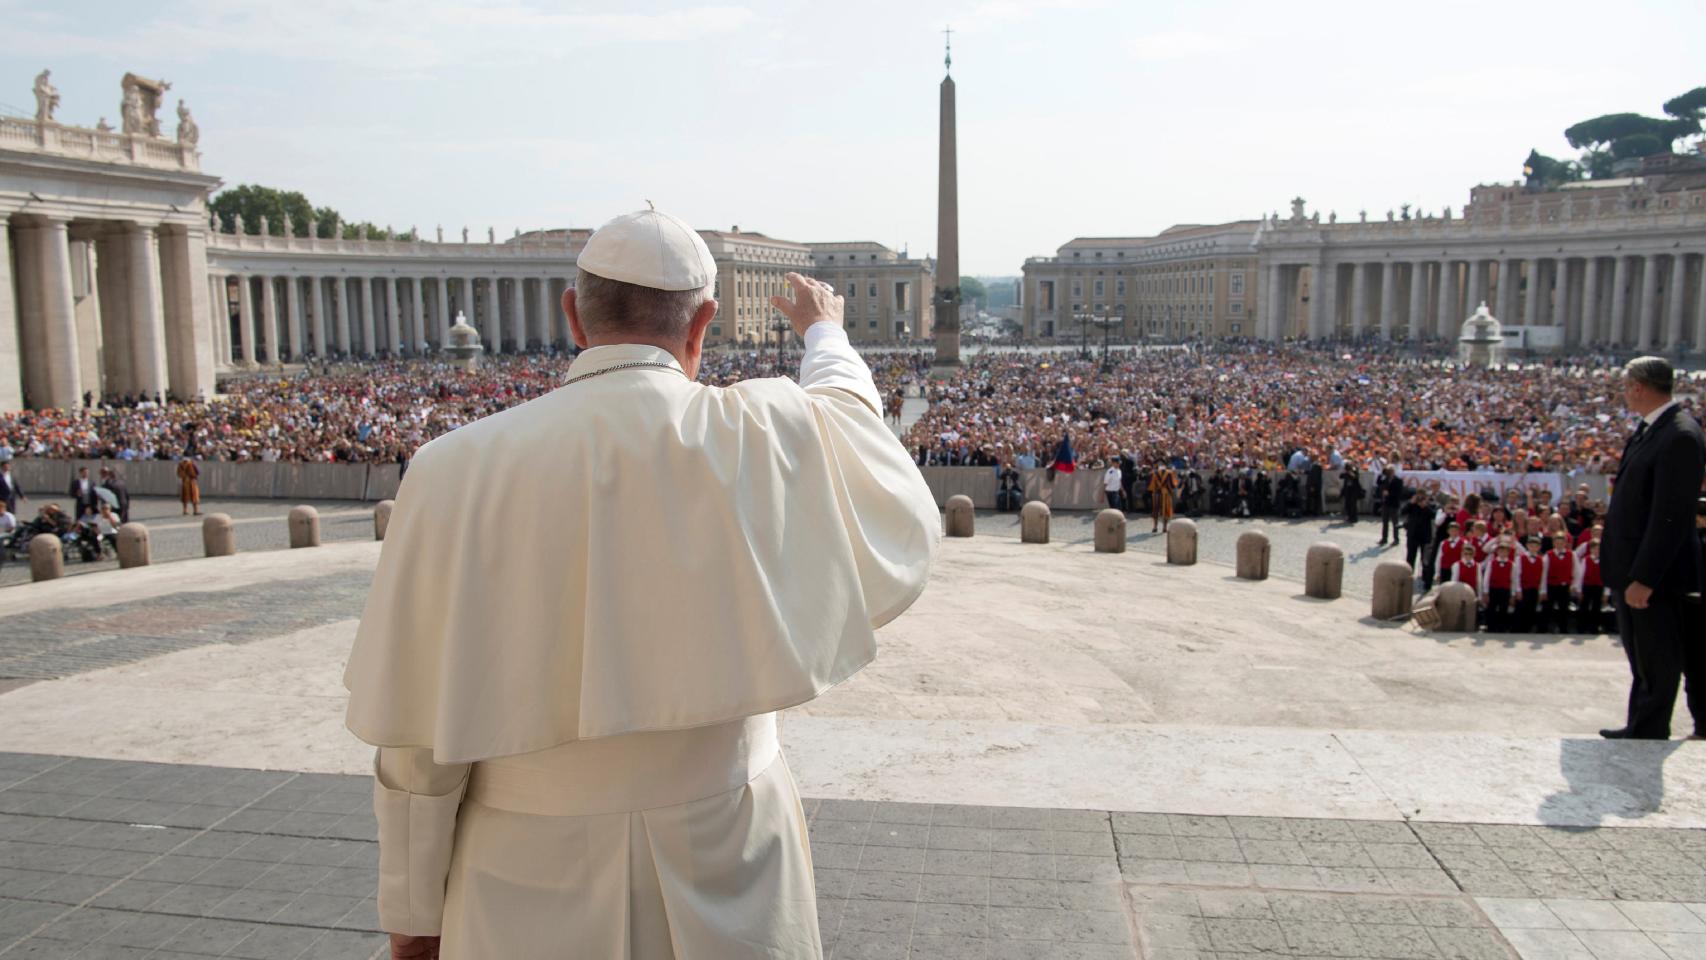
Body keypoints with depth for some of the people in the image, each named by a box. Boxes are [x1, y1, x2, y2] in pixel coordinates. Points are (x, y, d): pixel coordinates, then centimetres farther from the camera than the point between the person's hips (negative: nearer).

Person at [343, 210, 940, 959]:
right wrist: (825, 334, 32)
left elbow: (418, 734, -9)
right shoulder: (759, 438, -14)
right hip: (727, 868, 1)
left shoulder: (456, 471, -14)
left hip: (527, 892, 0)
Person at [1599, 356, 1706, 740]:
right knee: (1640, 655, 20)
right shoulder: (1649, 428, 7)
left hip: (1654, 571, -10)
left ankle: (1648, 737, 14)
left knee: (1656, 662, 3)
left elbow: (1671, 517, -25)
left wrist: (1644, 578, -23)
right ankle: (1639, 728, 33)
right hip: (1633, 566, 10)